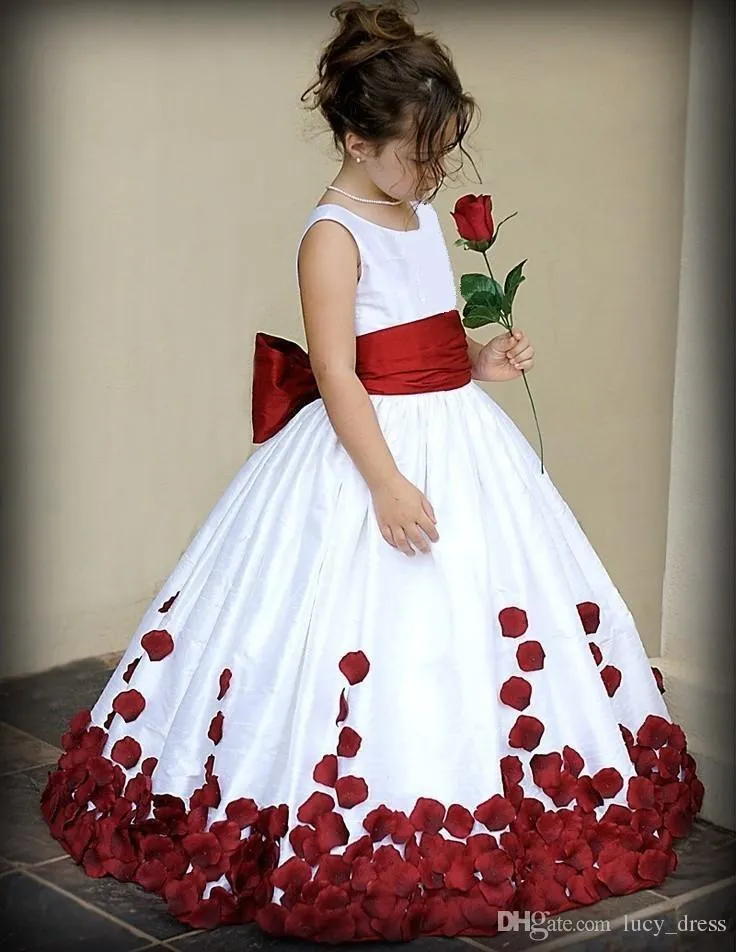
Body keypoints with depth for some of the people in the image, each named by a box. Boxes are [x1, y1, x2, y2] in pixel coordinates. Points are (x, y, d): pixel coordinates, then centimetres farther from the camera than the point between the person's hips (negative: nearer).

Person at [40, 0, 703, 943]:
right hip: (369, 451, -9)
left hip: (457, 439, 9)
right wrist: (388, 485, -25)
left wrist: (482, 361, 3)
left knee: (491, 630, 14)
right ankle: (359, 845, 10)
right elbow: (338, 375, -20)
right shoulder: (332, 236, -16)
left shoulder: (420, 214, 10)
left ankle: (483, 813, 28)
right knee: (376, 646, -5)